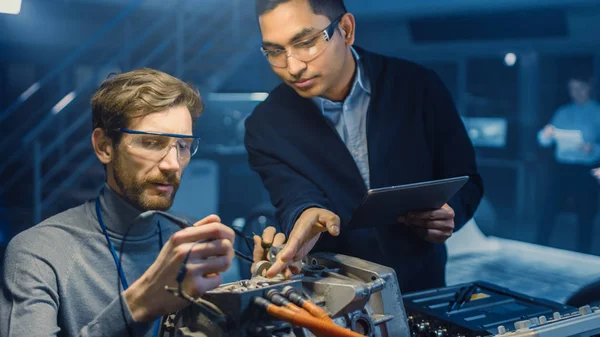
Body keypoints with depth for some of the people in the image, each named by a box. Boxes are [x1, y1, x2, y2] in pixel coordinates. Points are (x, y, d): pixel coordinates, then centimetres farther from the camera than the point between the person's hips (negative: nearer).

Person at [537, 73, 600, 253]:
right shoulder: (563, 113, 12)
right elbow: (544, 141, 6)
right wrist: (546, 133, -15)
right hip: (563, 169, 2)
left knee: (585, 216, 2)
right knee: (548, 210, -5)